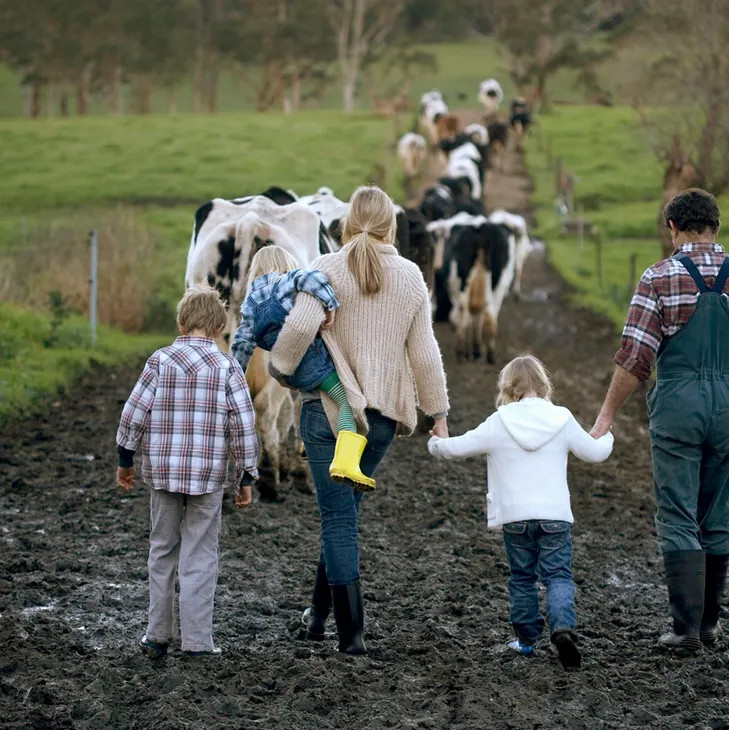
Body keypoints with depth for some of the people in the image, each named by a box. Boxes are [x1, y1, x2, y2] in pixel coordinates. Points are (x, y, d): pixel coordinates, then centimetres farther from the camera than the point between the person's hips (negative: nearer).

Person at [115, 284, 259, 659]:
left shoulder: (160, 361, -2)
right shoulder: (227, 366, -5)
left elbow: (133, 414, -2)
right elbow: (243, 424, -7)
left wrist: (125, 460, 11)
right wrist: (246, 476, 2)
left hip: (162, 473, 2)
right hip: (208, 475, -2)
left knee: (162, 552, 14)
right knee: (199, 558, 4)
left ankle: (157, 637, 18)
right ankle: (196, 642, 3)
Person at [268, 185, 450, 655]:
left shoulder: (328, 270, -8)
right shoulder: (411, 277, 3)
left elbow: (301, 325, -22)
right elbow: (423, 351, 4)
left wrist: (281, 368, -4)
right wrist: (438, 412, 13)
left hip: (330, 407, -3)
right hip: (384, 412, 3)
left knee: (339, 517, 0)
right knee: (347, 508, 20)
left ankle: (352, 631, -1)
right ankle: (320, 611, 26)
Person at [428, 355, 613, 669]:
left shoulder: (497, 424, -2)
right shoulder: (563, 422, 2)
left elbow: (458, 447, 4)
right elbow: (594, 452, 13)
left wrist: (436, 445, 26)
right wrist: (606, 438, 37)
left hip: (514, 517, 0)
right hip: (555, 515, 0)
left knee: (522, 577, 14)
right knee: (558, 576, 1)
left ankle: (526, 637, 18)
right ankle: (563, 626, -22)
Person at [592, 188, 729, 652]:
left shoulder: (659, 278, -4)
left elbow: (635, 359, -8)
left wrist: (607, 415, -2)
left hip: (678, 403, -3)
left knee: (679, 521, 0)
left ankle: (688, 628, -5)